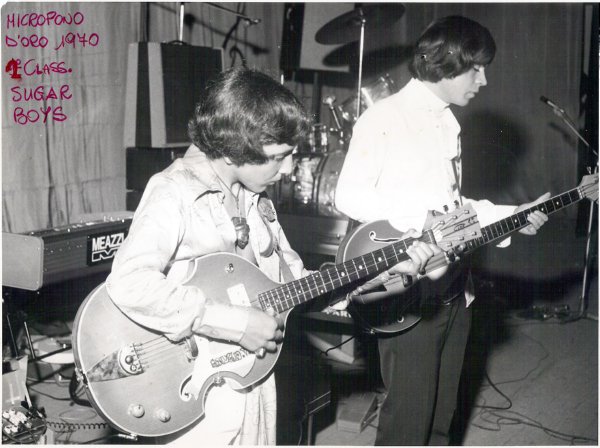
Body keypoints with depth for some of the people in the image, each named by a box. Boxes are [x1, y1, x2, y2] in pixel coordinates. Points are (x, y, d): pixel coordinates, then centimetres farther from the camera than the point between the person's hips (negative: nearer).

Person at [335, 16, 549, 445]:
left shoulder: (449, 124, 15)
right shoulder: (384, 118, -11)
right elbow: (348, 196, -18)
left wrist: (512, 215, 10)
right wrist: (422, 219, -24)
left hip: (452, 291, 8)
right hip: (406, 293, -8)